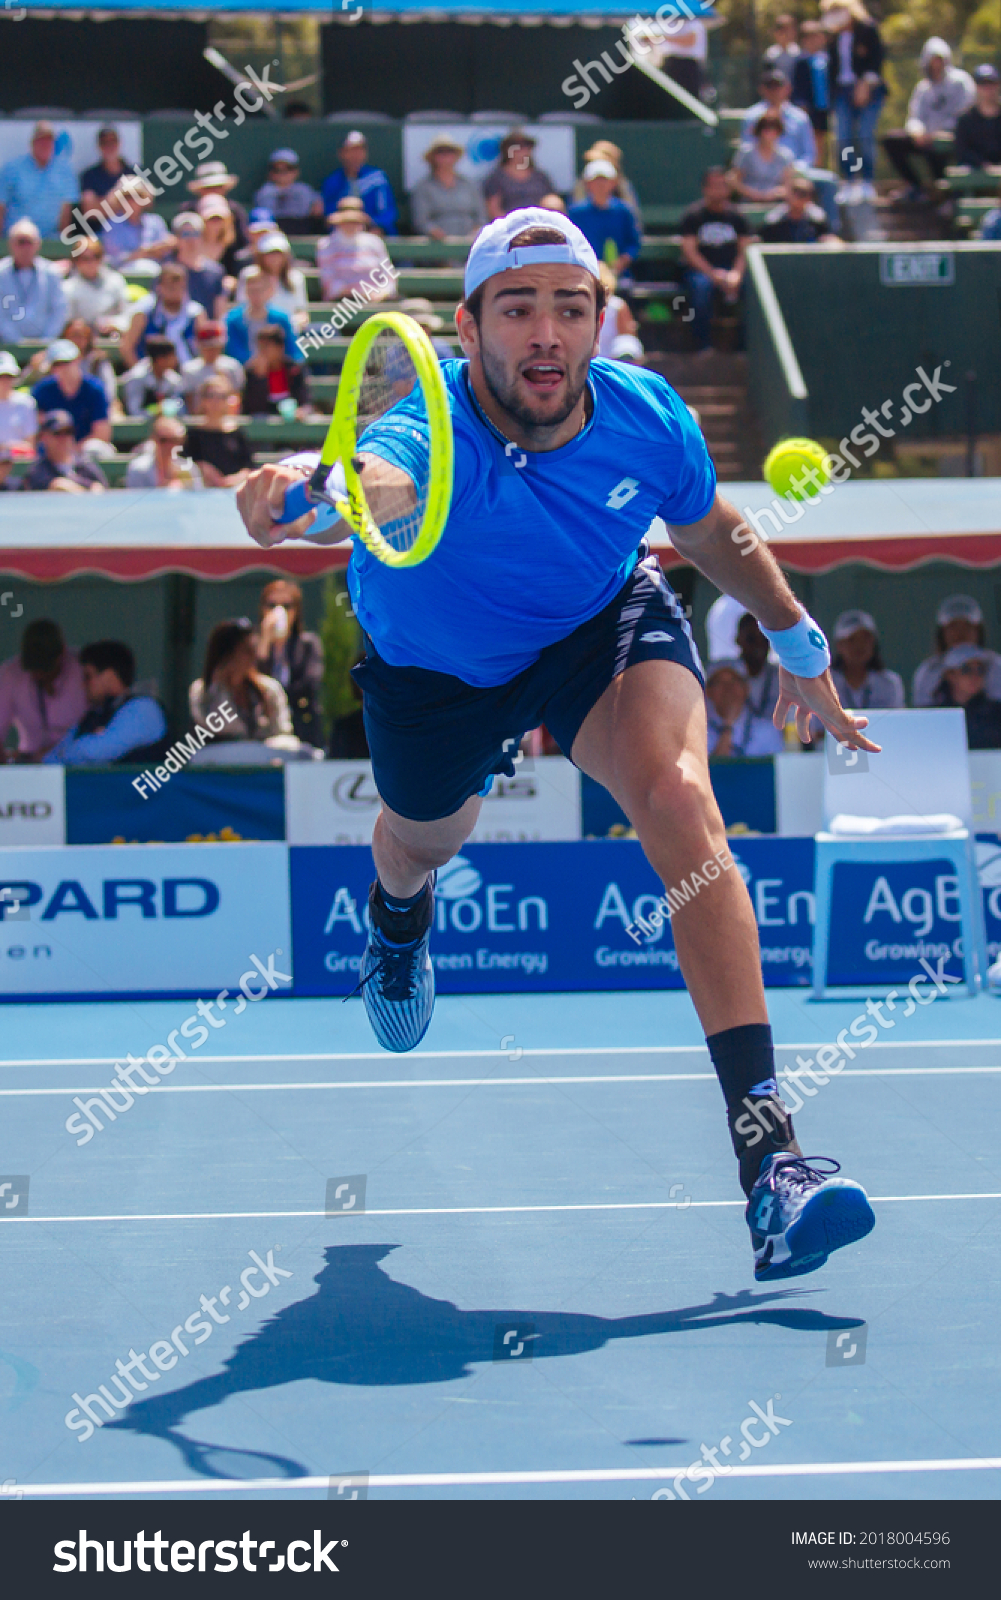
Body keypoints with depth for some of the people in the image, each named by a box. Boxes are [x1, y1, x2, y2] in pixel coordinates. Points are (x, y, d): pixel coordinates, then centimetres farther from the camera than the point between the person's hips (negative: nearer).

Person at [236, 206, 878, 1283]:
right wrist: (311, 491, -89)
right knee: (427, 838, 25)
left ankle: (767, 1151, -35)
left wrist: (796, 643, 9)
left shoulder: (647, 417, -26)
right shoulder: (434, 438, -39)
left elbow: (709, 529, -2)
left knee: (679, 801, -27)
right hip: (434, 669, 0)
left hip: (604, 628, 0)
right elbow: (377, 482, -66)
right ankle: (397, 912, 70)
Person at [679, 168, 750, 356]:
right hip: (701, 270, -3)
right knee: (700, 285, -38)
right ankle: (703, 346, -30)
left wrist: (736, 274, -12)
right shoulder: (693, 215, 4)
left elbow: (744, 250, 9)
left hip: (732, 271, 3)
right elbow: (689, 251, -4)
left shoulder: (735, 216, 14)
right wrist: (714, 274, -17)